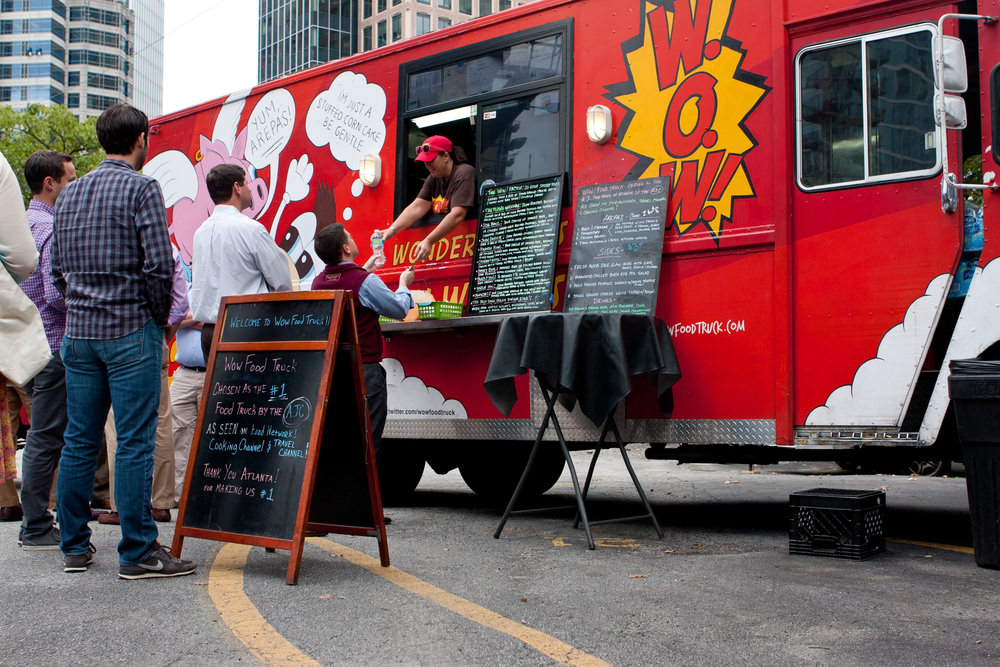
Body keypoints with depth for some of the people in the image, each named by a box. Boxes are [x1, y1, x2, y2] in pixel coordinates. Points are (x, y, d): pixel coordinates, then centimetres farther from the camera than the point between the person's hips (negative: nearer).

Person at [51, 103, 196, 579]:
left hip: (78, 330, 7)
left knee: (79, 440, 11)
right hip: (130, 330, -6)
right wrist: (159, 317, -1)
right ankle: (138, 552, -2)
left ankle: (74, 547, 18)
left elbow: (57, 268, 16)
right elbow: (159, 264, -15)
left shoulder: (69, 193, 14)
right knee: (134, 442, -4)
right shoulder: (142, 188, -7)